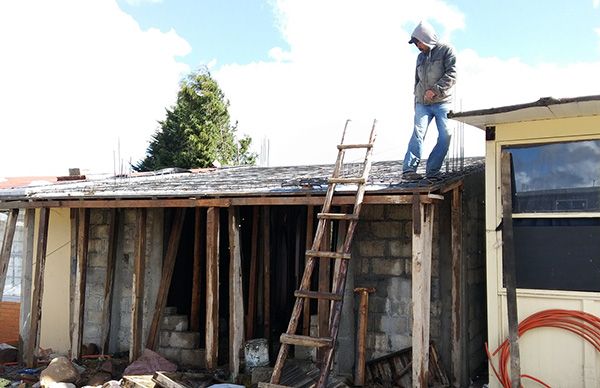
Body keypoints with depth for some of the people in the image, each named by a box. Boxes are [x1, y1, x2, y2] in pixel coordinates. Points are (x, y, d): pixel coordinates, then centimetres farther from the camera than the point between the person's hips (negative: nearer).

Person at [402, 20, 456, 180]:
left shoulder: (446, 50, 3)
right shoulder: (420, 57, 21)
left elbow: (451, 75, -9)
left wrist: (435, 90, -19)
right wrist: (416, 102, 22)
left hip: (442, 103, -3)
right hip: (422, 104, 3)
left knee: (445, 136, -10)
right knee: (418, 133, -13)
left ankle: (432, 171, -6)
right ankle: (409, 169, -21)